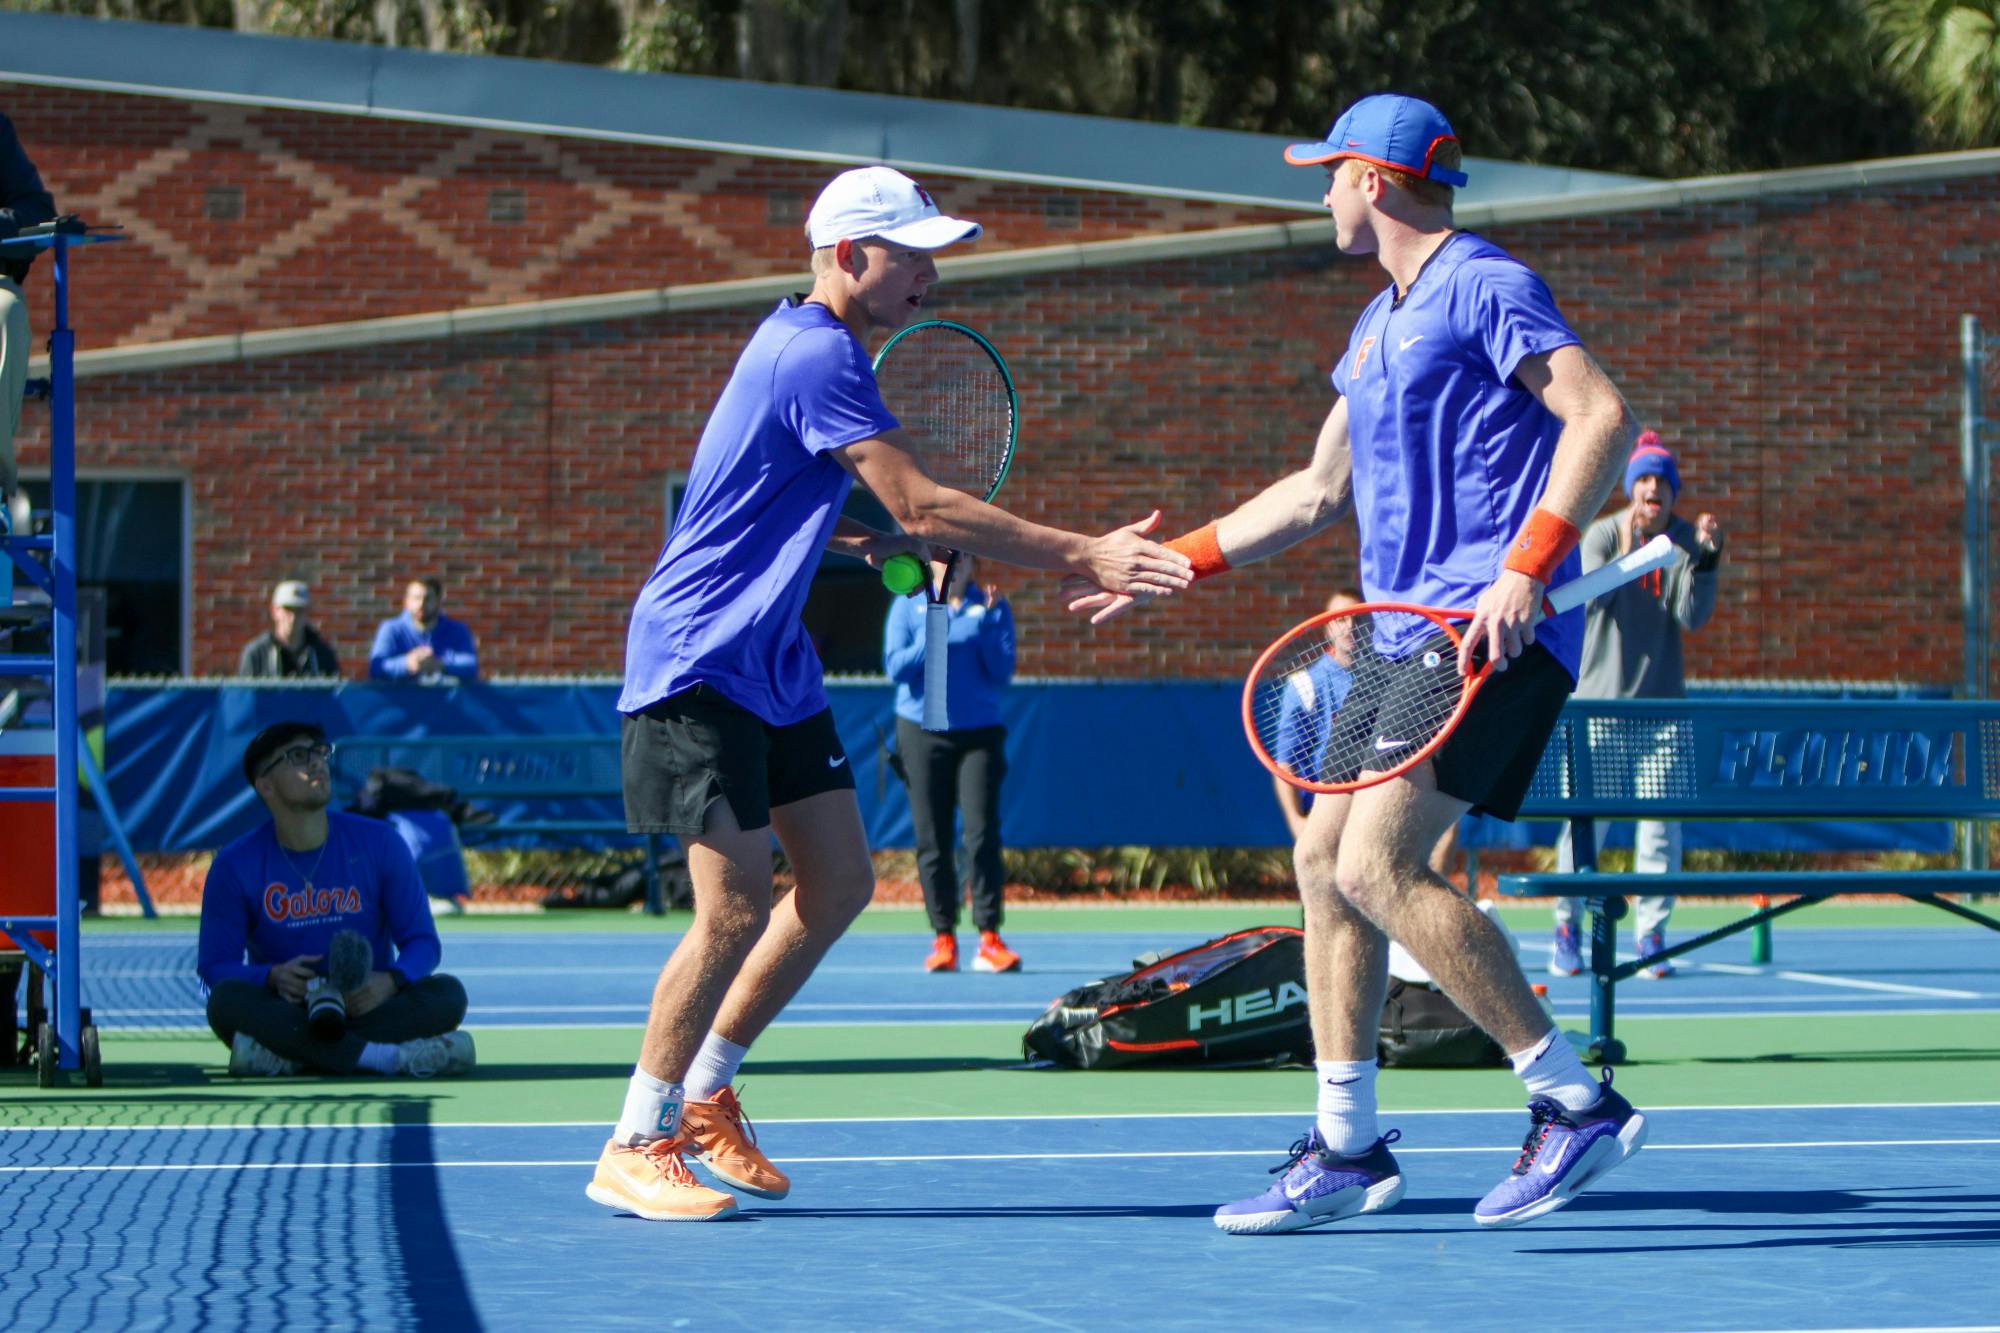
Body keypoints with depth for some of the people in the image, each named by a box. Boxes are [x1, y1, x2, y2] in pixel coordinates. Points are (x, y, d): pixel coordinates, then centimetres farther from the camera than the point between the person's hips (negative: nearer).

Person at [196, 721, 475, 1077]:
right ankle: (389, 1056, -41)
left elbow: (422, 942, 1)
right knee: (227, 999, -33)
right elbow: (214, 966, -2)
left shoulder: (380, 844, 2)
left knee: (448, 994, -27)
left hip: (367, 1006, 1)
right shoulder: (234, 866, -1)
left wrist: (390, 981, -22)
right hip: (284, 1012, -1)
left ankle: (287, 1055, -35)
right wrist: (273, 977, -25)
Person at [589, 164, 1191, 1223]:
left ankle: (706, 1097, 20)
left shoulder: (807, 344, 13)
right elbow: (921, 506, -26)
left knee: (839, 881, 8)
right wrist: (1084, 557, -26)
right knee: (738, 904, -13)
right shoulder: (815, 356, -20)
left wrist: (871, 539, 11)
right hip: (697, 661, -10)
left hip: (769, 660, 10)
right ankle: (635, 1149, -2)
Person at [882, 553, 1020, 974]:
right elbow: (895, 666, -3)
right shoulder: (908, 606, 7)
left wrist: (985, 626, -14)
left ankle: (989, 939, -10)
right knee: (932, 841, 0)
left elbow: (1002, 671, -2)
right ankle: (943, 938, 6)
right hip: (922, 735, 1)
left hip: (979, 734, -1)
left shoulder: (992, 608, 6)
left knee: (982, 833, -10)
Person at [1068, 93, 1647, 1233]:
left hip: (1492, 630, -10)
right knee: (1325, 862, 7)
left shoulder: (1483, 285, -8)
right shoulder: (1382, 324, 22)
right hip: (1411, 630, 10)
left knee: (1379, 866, -18)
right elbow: (1319, 491, 30)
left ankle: (1575, 1102, -15)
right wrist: (1176, 561, 28)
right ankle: (1348, 1149, 12)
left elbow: (1602, 415, -19)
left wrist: (1528, 567, -27)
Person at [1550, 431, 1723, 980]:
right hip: (1601, 696, -2)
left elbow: (1693, 616, -6)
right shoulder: (1604, 534, -4)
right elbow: (1588, 595, -18)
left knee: (1660, 819, -2)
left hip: (1660, 701, 2)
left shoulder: (1685, 540, 2)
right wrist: (1625, 554, -32)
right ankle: (1567, 928, 11)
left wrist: (1706, 557, -18)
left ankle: (1651, 934, 6)